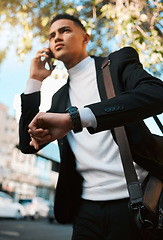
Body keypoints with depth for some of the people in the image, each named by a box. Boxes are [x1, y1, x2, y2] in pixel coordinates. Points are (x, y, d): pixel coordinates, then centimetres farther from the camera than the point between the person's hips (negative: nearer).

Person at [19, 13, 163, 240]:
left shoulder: (118, 62, 3)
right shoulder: (60, 96, 17)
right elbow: (28, 144, 9)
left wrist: (74, 118, -29)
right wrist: (35, 80, 7)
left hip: (134, 198, -4)